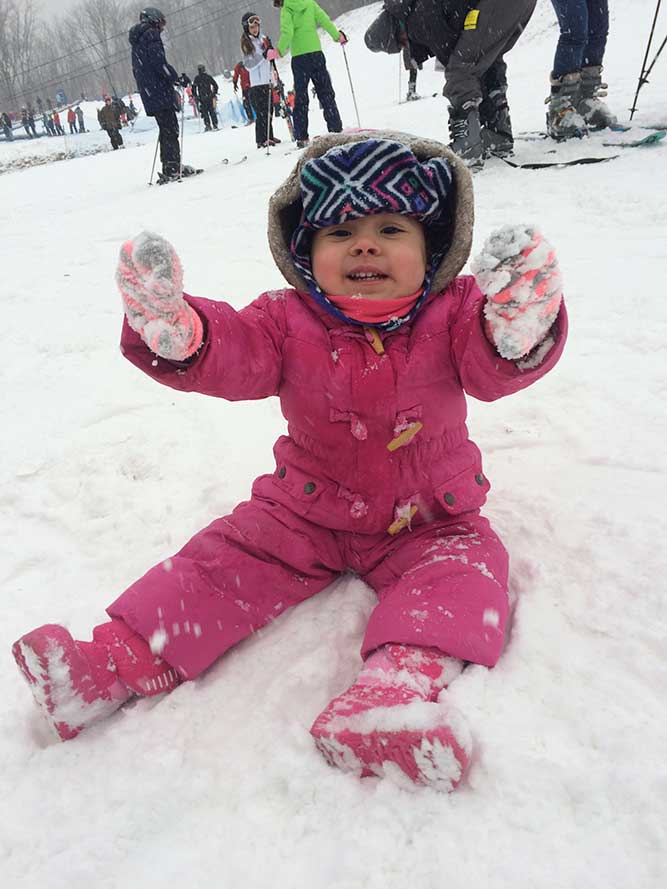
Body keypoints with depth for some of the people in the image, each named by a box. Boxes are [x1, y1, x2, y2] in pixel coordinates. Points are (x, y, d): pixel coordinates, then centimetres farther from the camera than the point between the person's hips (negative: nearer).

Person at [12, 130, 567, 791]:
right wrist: (172, 329, -44)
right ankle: (121, 658, -5)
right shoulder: (288, 321, -7)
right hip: (306, 510, 1)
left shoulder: (453, 314, -10)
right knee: (227, 556, -8)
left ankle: (403, 683, -40)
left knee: (465, 567, -24)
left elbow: (496, 365, -25)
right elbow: (231, 354, -21)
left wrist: (521, 324, -50)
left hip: (429, 520, 0)